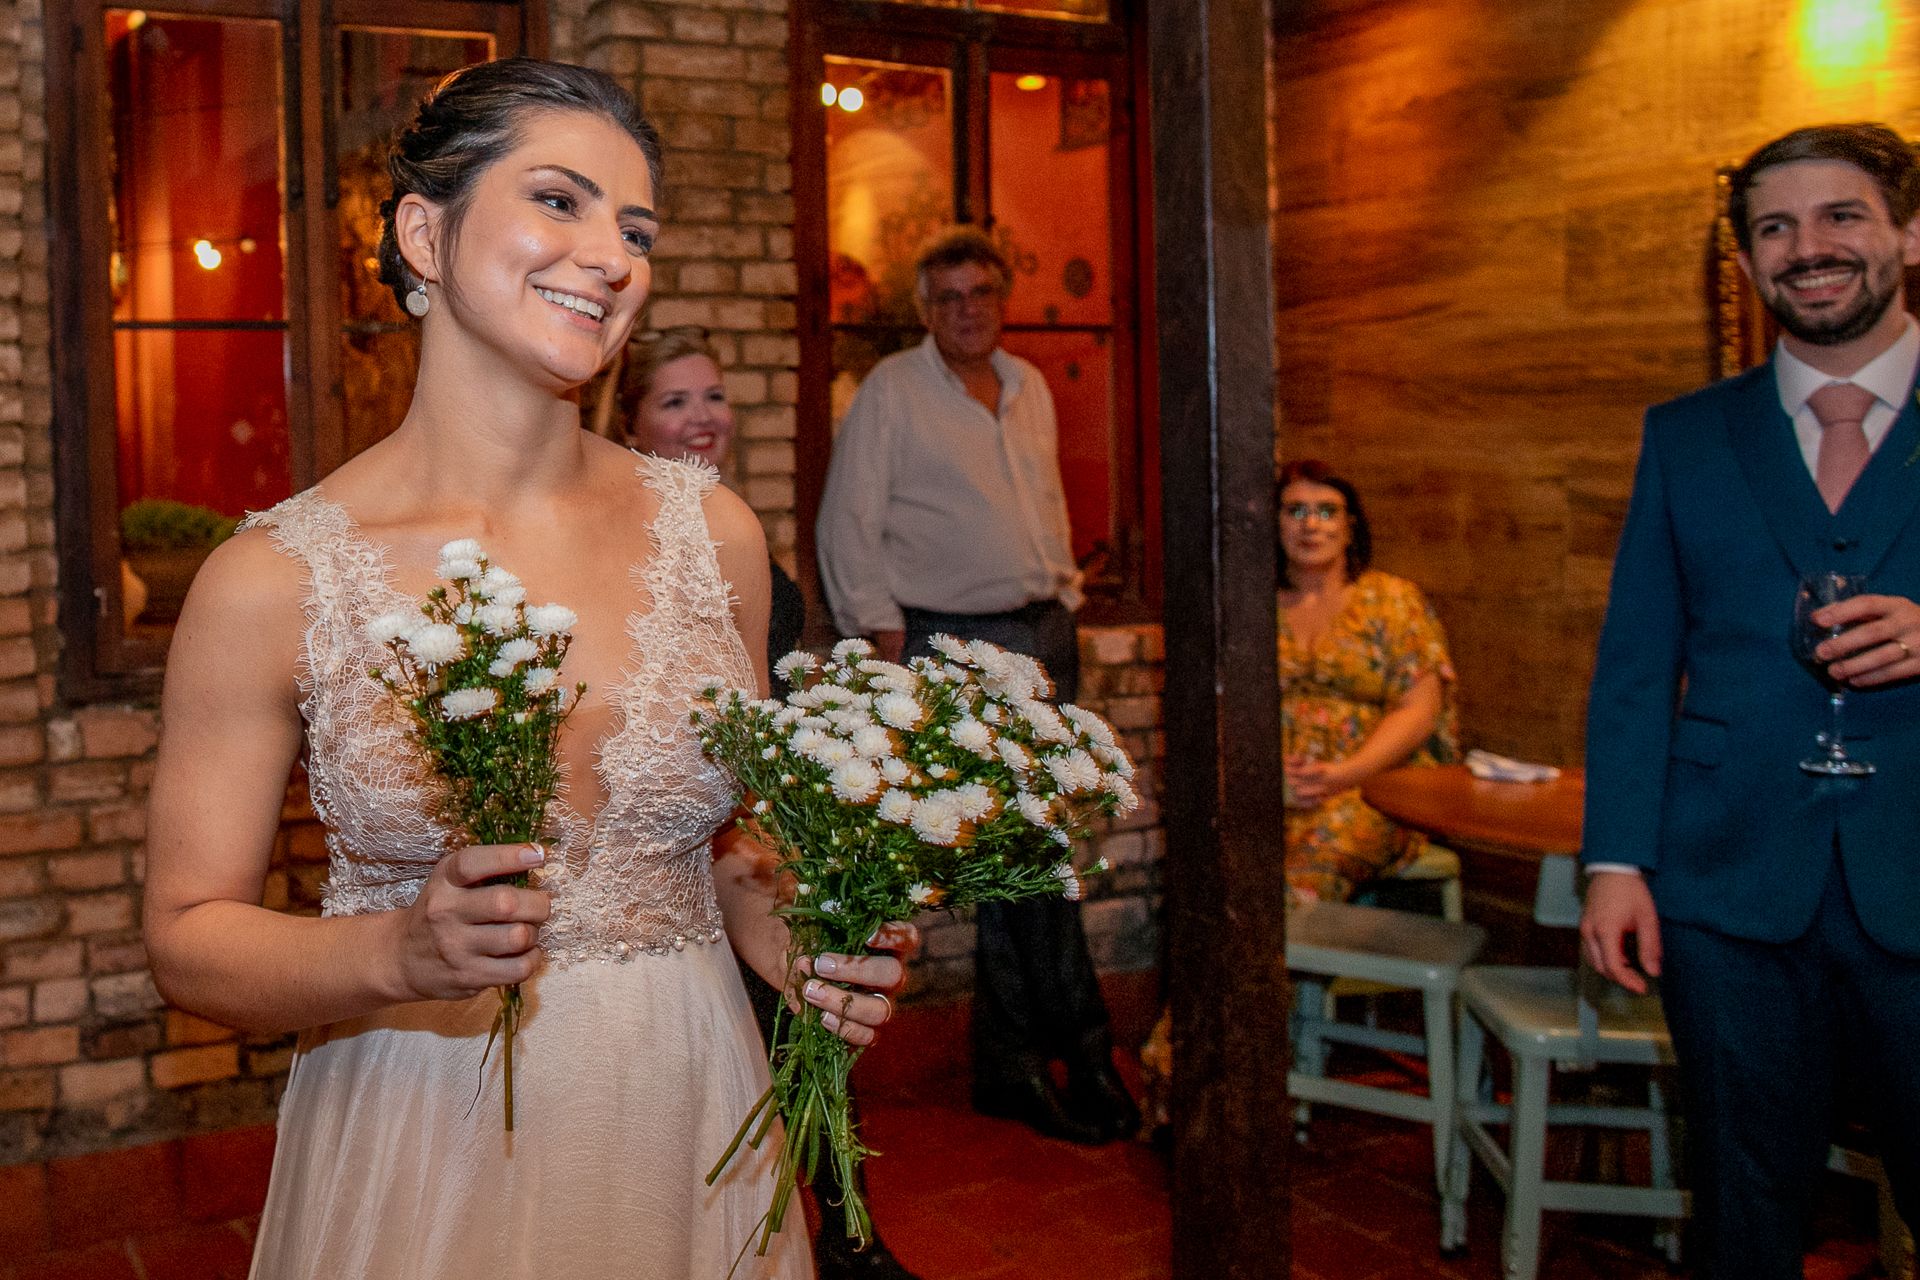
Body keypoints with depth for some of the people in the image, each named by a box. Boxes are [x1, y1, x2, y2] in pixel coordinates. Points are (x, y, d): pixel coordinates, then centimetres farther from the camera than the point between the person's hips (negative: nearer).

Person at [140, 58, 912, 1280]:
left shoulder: (713, 532, -3)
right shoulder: (274, 581, -12)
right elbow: (190, 934, -6)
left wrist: (795, 941, -10)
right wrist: (402, 954, -23)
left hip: (688, 1131, 3)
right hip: (424, 1149, -2)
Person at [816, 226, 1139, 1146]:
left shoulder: (1029, 388, 16)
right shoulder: (890, 390, -2)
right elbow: (848, 526, -5)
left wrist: (1065, 596, 15)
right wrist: (884, 630, -11)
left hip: (1042, 634, 6)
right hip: (953, 643, -6)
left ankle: (1012, 1061, 18)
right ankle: (1082, 1050, 4)